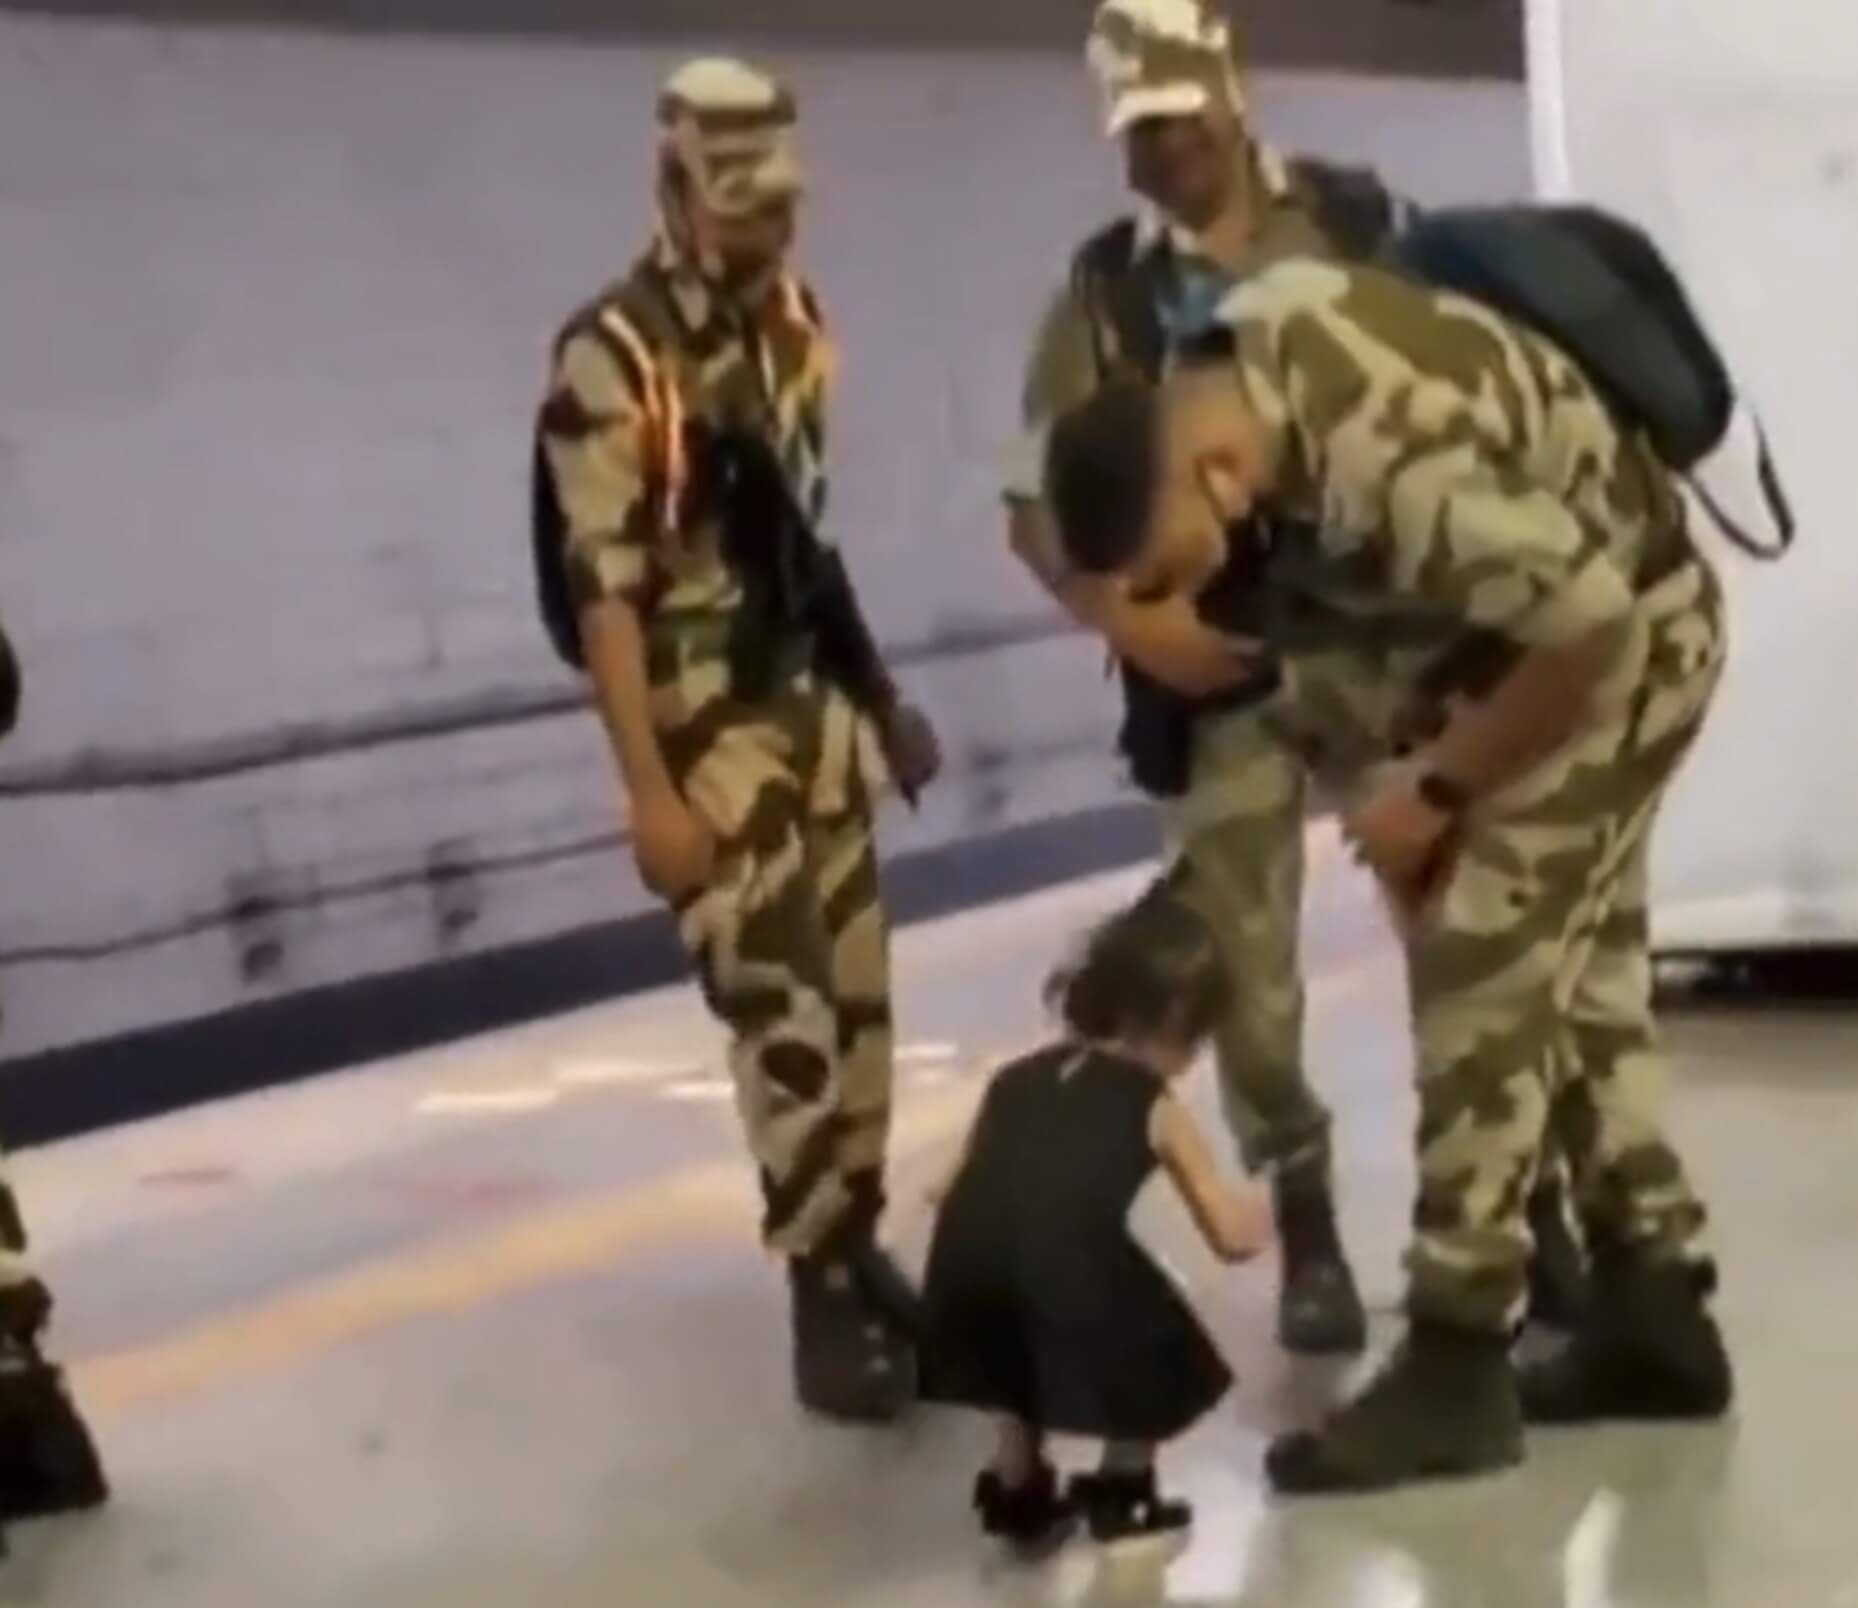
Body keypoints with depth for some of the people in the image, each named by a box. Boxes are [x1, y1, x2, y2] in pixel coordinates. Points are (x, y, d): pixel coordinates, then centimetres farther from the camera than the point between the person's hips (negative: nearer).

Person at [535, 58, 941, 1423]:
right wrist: (649, 793, -21)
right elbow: (602, 587, -18)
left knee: (856, 987, 10)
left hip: (817, 699, 7)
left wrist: (878, 695, 19)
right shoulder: (613, 358, -16)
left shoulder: (798, 322, 7)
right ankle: (825, 1288, 3)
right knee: (779, 1005, -7)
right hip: (708, 721, -7)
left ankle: (858, 1242, 25)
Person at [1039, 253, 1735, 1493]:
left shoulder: (1395, 473, -39)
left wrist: (1436, 790, -19)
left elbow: (1592, 629, -31)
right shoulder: (1243, 345, -13)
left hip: (1624, 638, -9)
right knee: (1576, 966, 13)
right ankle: (1657, 1309, 24)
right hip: (1534, 604, 9)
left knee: (1480, 974, -11)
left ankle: (1457, 1365, -3)